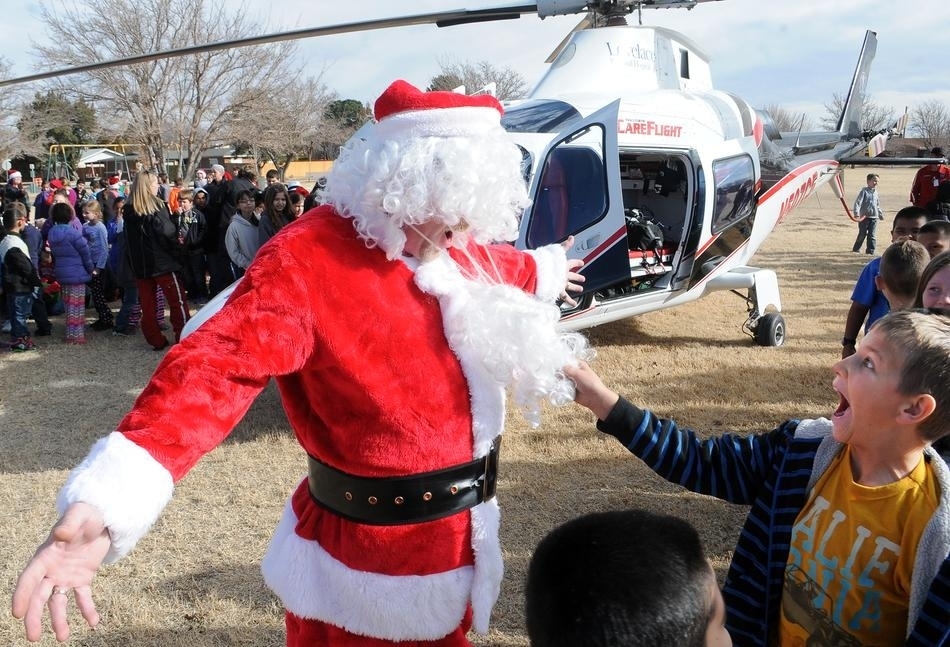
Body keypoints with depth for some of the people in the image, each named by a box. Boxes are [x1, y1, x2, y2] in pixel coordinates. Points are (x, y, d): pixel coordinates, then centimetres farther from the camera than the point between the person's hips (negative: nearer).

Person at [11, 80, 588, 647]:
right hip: (370, 561, -7)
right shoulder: (309, 259, -25)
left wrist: (545, 269, 48)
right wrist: (107, 505, -51)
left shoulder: (456, 247, 1)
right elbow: (221, 365, -38)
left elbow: (497, 263, 26)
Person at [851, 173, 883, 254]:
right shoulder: (864, 191, -6)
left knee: (872, 235, 0)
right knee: (862, 234, 2)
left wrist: (881, 214, 29)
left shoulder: (876, 193, 13)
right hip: (864, 217, -5)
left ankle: (870, 250, 5)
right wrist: (856, 214, -24)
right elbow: (857, 202, -14)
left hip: (874, 218, 5)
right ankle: (856, 249, 18)